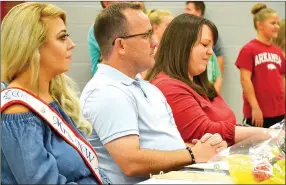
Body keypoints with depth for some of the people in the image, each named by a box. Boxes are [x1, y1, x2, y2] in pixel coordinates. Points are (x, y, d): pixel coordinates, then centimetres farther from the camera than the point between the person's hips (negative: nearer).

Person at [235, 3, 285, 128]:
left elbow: (282, 80, 17)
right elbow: (245, 80, -11)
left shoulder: (278, 52, 11)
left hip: (279, 112, 6)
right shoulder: (249, 49, -6)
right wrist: (255, 107, -15)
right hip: (258, 113, -6)